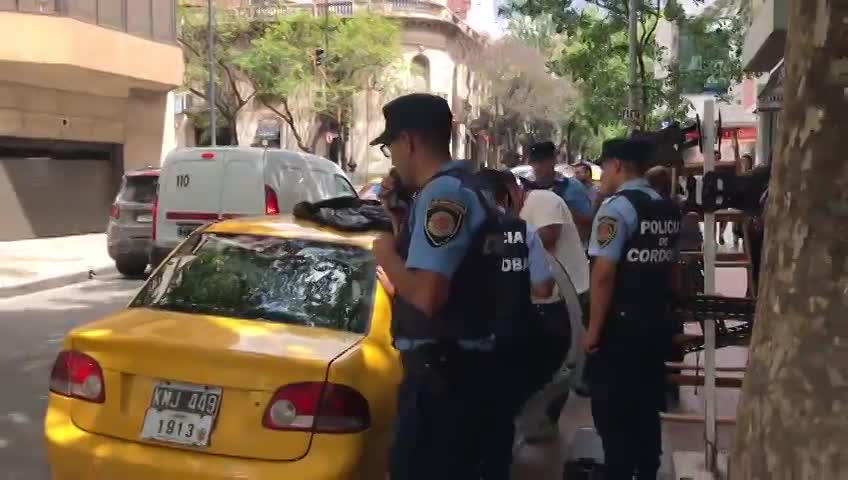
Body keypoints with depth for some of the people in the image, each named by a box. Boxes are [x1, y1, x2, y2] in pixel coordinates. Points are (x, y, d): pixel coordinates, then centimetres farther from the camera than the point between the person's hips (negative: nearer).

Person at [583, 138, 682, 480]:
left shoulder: (617, 207, -16)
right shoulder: (669, 209, 9)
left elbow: (603, 274, -20)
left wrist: (593, 329, -14)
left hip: (621, 325, -8)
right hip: (657, 322, 8)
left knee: (612, 413, 4)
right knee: (646, 409, 18)